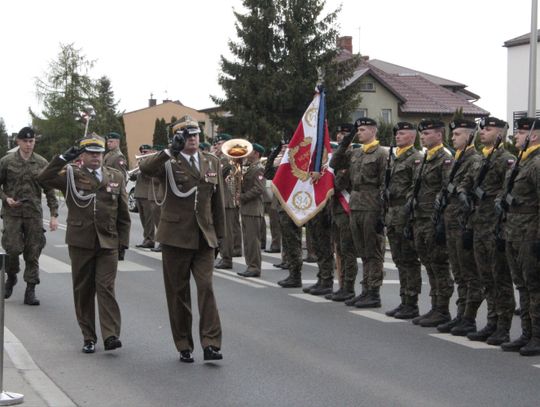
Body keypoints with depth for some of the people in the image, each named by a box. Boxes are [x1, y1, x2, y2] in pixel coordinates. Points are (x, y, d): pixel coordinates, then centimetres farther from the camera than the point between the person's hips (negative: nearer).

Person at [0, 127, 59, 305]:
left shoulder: (42, 163, 5)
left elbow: (49, 190, 6)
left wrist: (54, 215, 1)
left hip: (34, 213, 1)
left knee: (33, 253, 1)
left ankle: (30, 290, 8)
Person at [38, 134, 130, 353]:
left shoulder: (116, 177, 10)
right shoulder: (71, 175, 4)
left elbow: (123, 213, 11)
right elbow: (44, 178, -14)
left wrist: (123, 241, 5)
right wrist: (64, 158, -19)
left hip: (108, 242, 0)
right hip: (80, 242, 0)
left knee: (106, 287, -9)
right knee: (83, 290, 5)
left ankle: (111, 335, -12)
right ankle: (89, 337, 13)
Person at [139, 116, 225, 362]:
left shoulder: (212, 162, 11)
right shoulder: (168, 163, -2)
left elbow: (217, 201, 15)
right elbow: (145, 168, -25)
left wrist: (219, 234, 13)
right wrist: (171, 150, -32)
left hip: (204, 237, 2)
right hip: (176, 236, -2)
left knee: (206, 287, -10)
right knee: (178, 292, 4)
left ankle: (210, 344, -10)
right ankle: (184, 346, 13)